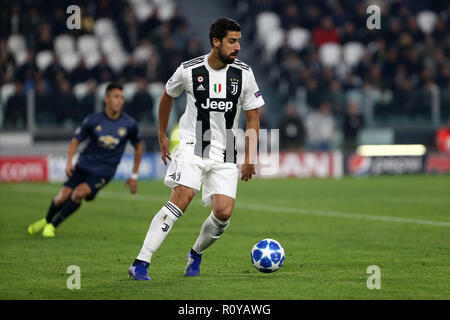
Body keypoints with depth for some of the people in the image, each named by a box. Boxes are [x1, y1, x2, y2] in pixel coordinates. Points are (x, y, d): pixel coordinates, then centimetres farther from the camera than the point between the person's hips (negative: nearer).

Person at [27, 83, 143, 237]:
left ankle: (53, 225, -5)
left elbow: (138, 147, 8)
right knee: (63, 196, -8)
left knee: (79, 193, -24)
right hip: (84, 165, 1)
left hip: (104, 171, -1)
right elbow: (75, 140, 3)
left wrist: (134, 176, 8)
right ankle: (46, 220, 24)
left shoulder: (129, 124, -8)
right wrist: (69, 162, -14)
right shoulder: (93, 120, -7)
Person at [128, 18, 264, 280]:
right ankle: (141, 263, -24)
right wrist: (162, 136, 20)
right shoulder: (189, 70, -6)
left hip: (225, 155, 3)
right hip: (192, 147, -2)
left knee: (224, 212, -12)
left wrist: (250, 159, 4)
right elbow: (168, 96, 15)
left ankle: (196, 254, 21)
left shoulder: (244, 74, -2)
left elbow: (252, 118, 7)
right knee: (183, 197, -24)